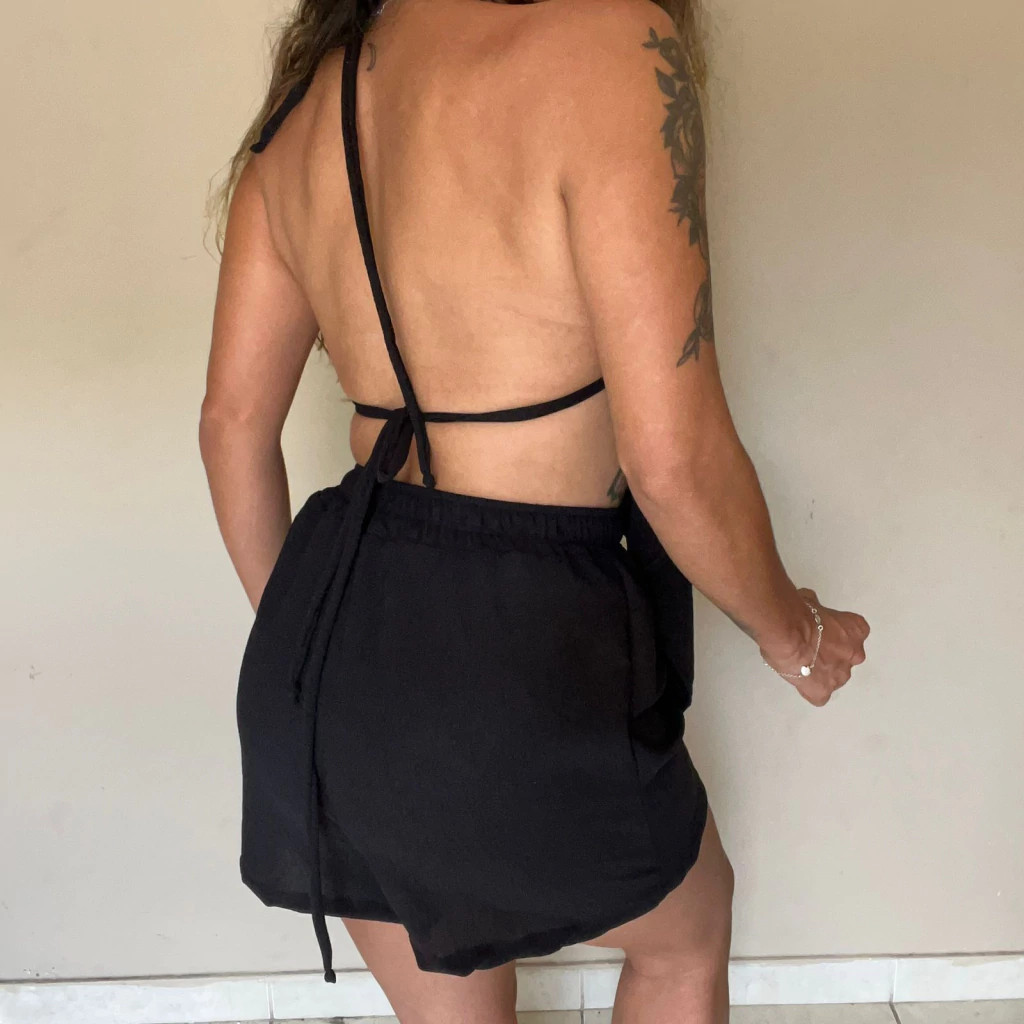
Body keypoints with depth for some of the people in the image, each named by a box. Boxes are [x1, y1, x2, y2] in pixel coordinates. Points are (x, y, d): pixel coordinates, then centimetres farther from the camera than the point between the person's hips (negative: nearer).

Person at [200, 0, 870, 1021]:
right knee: (692, 927, 28)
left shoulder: (306, 95, 5)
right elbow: (672, 457, -21)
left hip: (333, 649, 7)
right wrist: (791, 631, 0)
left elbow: (233, 426, 10)